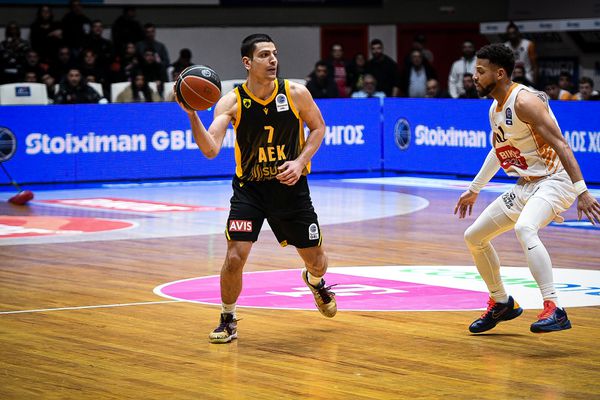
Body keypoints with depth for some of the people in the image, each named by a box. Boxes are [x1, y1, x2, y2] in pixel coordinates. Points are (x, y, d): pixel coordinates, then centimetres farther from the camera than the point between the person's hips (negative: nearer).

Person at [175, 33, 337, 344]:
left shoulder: (296, 93, -12)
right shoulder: (231, 102, -16)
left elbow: (318, 127, 4)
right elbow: (210, 149, -25)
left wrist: (300, 161, -11)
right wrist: (192, 115, -40)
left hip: (290, 187, 2)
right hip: (249, 188, -2)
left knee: (315, 259, 13)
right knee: (235, 257, -16)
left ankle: (315, 282, 52)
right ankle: (228, 319, 8)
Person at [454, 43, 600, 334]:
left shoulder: (524, 101, -19)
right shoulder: (495, 108, 10)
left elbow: (560, 145, -24)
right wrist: (474, 190, 34)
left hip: (553, 181, -10)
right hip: (525, 187, 10)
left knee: (524, 228, -38)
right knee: (474, 237, 14)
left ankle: (554, 310, -41)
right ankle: (501, 303, 32)